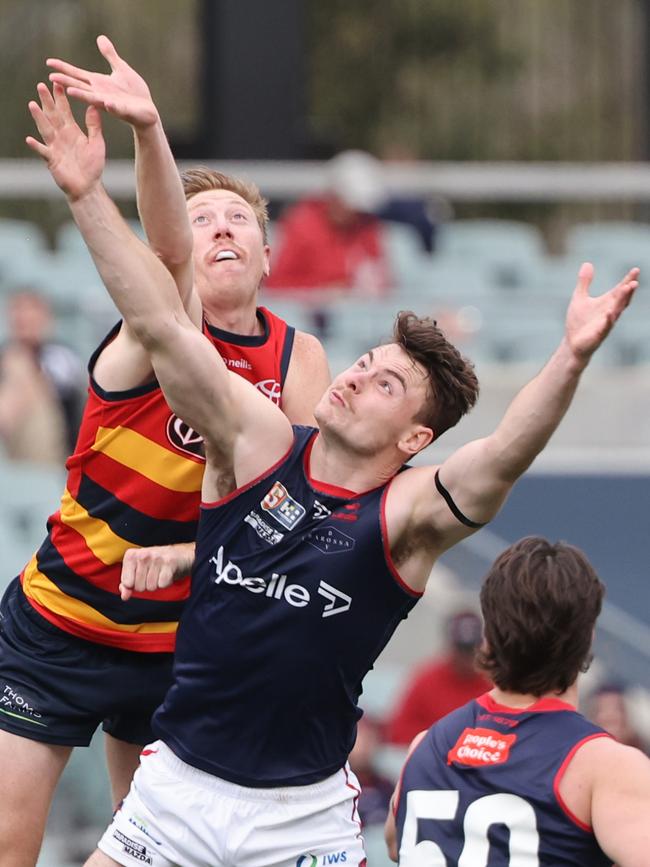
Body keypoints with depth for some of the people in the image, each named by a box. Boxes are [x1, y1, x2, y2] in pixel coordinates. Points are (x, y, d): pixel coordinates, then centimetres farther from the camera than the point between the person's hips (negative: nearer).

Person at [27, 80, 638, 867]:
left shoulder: (411, 511, -10)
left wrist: (571, 360, -47)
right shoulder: (256, 442, -3)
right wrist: (87, 195, -18)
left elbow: (505, 455, -30)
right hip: (178, 786, 2)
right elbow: (160, 325, -10)